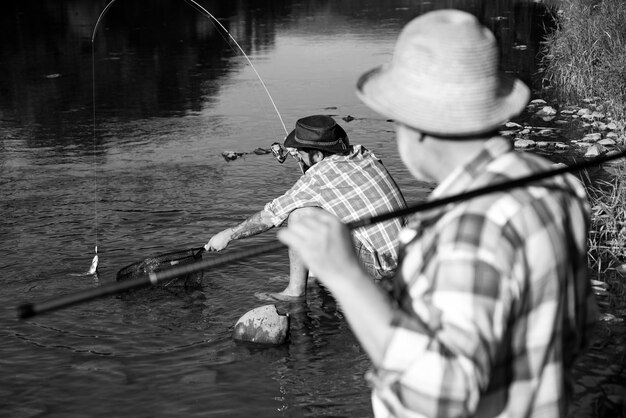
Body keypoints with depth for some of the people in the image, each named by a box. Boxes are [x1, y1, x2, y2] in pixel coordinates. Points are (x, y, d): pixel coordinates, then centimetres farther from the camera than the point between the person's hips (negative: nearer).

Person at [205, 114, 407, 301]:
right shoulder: (362, 154, 5)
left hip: (378, 265, -8)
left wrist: (227, 235, 11)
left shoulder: (318, 177, -14)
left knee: (300, 212, -9)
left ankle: (295, 290, 1)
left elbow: (270, 216, -1)